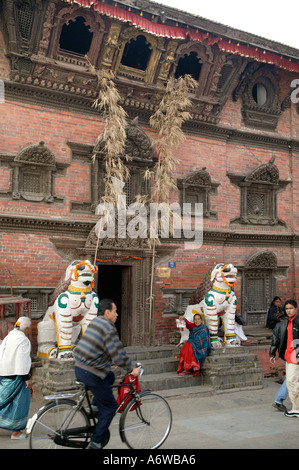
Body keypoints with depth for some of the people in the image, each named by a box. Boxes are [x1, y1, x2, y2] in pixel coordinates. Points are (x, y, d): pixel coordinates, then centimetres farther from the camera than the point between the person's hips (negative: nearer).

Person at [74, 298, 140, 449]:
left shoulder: (95, 322, 13)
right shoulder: (108, 328, -15)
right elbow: (118, 353, -16)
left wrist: (111, 360, 27)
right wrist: (131, 370, -4)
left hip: (79, 368, 9)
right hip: (91, 373, -9)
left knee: (110, 376, 30)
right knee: (109, 406, 5)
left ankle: (95, 408, 23)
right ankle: (96, 443, 7)